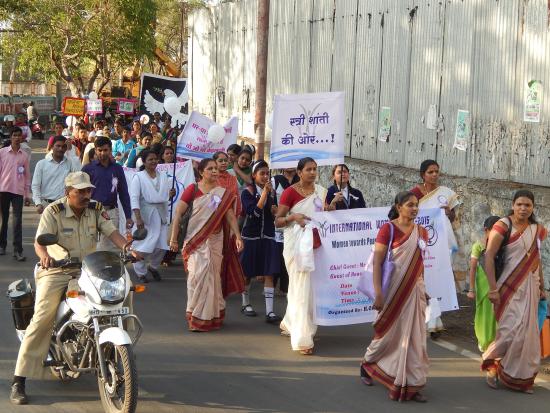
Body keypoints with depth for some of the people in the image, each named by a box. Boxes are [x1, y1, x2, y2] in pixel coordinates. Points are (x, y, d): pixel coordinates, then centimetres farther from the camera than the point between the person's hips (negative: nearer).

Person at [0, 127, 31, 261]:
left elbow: (27, 175, 10)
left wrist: (27, 194, 7)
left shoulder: (24, 155, 6)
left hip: (18, 191, 0)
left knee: (17, 221, -6)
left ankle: (18, 250, -9)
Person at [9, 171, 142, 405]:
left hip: (87, 269, 4)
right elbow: (40, 240, -20)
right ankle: (19, 381, -16)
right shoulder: (53, 211, -9)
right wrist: (44, 254, -43)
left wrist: (128, 249, -24)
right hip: (56, 270, -4)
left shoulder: (96, 210, 4)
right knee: (42, 319, -18)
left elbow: (112, 233, -4)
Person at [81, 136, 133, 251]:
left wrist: (128, 216, 6)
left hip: (112, 212, 2)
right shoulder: (88, 169, 3)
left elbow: (123, 194, 11)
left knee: (111, 246, 4)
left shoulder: (117, 169, 9)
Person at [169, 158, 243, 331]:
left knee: (213, 275, 9)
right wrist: (173, 238, -8)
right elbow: (178, 213, -5)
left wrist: (237, 236, -11)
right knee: (198, 275, -4)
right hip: (195, 240, -3)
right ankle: (196, 316, 9)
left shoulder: (223, 193, 4)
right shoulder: (193, 190, -6)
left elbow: (230, 216, 1)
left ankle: (211, 314, 23)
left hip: (215, 240, 3)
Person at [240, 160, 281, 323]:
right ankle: (246, 304, 28)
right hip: (251, 235, -3)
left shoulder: (271, 192, 8)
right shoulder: (247, 192, -6)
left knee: (269, 274, -5)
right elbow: (254, 212, -19)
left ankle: (269, 310, -8)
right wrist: (264, 193, -19)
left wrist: (276, 211, -5)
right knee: (247, 273, 9)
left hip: (268, 236, 3)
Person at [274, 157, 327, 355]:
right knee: (302, 288, -9)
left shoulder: (321, 191, 9)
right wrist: (293, 216, -24)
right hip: (297, 244, -6)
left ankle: (289, 323, 34)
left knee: (313, 287, 13)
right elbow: (277, 221, -8)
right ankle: (303, 339, -8)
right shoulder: (290, 192, -8)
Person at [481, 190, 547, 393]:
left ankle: (522, 377, 19)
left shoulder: (537, 229, 9)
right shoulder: (503, 226, -10)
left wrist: (542, 287, 19)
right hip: (509, 286, -5)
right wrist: (493, 288, -19)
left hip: (530, 286, 5)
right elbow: (489, 256, -15)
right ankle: (491, 363, 12)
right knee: (512, 329, -12)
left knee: (528, 331, 6)